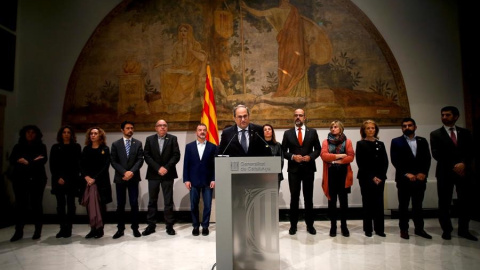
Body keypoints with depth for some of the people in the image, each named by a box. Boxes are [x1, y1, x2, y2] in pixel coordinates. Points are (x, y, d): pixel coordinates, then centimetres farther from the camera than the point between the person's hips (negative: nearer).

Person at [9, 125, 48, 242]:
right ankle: (18, 231, 8)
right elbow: (12, 160, -2)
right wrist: (33, 162, -14)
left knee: (36, 204, 1)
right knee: (20, 204, 0)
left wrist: (26, 162, -10)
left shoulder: (41, 147, 7)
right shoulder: (18, 147, 13)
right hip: (20, 179, 2)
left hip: (36, 179, -2)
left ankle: (38, 231, 7)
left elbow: (42, 161, -7)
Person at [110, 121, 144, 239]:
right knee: (120, 204, 6)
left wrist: (132, 172, -17)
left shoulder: (138, 143, 5)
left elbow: (140, 160, -3)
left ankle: (135, 228, 13)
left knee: (134, 204, 2)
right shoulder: (116, 144, 6)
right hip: (120, 177, 1)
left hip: (133, 178, 0)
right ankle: (120, 228, 17)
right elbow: (113, 161, -1)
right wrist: (124, 172, -14)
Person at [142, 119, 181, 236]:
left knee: (168, 201, 3)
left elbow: (176, 155, -4)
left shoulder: (172, 139, 3)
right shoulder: (149, 139, 6)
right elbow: (146, 156, -2)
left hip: (168, 174, -1)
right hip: (153, 174, 1)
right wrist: (158, 168, -12)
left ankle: (169, 225, 12)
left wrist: (166, 167, -15)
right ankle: (151, 225, 18)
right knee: (152, 201, 8)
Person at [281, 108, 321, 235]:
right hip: (293, 169, 0)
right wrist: (292, 156, -13)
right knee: (294, 198, 5)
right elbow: (283, 151, 4)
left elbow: (318, 149, 6)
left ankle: (310, 225, 21)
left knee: (308, 198, 9)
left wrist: (310, 157, -12)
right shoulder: (287, 133, 5)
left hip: (308, 169, 1)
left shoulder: (312, 132, 6)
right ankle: (293, 225, 16)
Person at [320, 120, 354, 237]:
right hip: (331, 175, 0)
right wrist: (338, 155, -13)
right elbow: (324, 155, -9)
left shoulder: (347, 141, 7)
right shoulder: (326, 142, 7)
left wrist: (338, 161, -13)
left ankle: (344, 226, 17)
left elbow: (351, 157, -4)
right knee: (332, 201, 5)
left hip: (343, 175, 0)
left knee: (343, 201, 5)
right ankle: (333, 226, 15)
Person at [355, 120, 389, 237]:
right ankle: (368, 229, 11)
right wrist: (372, 177, -11)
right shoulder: (360, 144, 1)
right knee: (368, 203, 2)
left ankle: (379, 229, 15)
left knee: (379, 203, 5)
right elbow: (360, 163, -5)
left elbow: (385, 162, 7)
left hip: (380, 178, 3)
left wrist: (380, 177, -6)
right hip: (366, 178, -3)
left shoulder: (380, 144, 12)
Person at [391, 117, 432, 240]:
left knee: (418, 205, 11)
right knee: (403, 205, 5)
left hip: (420, 178, 3)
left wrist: (423, 173, -9)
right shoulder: (396, 141, 2)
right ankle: (403, 229, 15)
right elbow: (395, 160, -6)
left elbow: (427, 158, 5)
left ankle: (419, 228, 23)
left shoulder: (422, 141, 11)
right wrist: (406, 173, -14)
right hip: (404, 178, -2)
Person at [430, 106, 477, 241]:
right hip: (445, 172, -2)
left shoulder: (465, 133, 11)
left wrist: (463, 163, -15)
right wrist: (453, 166, -13)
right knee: (444, 203, 3)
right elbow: (436, 154, -6)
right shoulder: (435, 134, 2)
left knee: (465, 202, 7)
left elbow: (471, 151, 3)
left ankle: (463, 230, 22)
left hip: (464, 171, 2)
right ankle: (446, 230, 16)